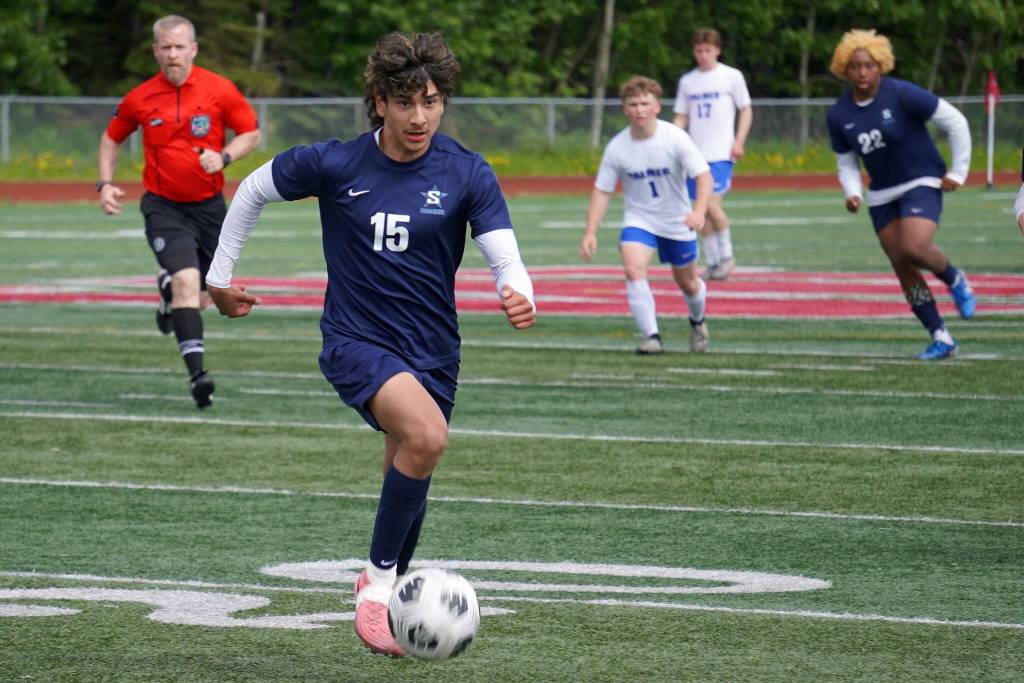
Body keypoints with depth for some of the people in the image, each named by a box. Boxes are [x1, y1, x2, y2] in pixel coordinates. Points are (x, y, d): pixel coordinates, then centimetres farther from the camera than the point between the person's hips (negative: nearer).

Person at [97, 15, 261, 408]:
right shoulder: (140, 99, -3)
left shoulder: (219, 90, -6)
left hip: (209, 205, 2)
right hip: (163, 207, -2)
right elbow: (111, 138, 14)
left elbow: (251, 133, 2)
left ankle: (168, 290, 50)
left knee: (200, 298, 12)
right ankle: (197, 372, -25)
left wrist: (224, 157, -16)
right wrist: (105, 183, 1)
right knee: (187, 279, -24)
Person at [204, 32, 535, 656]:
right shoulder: (333, 164, -8)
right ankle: (378, 580, -15)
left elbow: (505, 257, -12)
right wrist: (220, 275, 13)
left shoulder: (467, 175, -6)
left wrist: (520, 299, -35)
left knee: (409, 483, 10)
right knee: (426, 435, -30)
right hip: (356, 341, -3)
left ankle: (386, 595, 35)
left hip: (432, 351, 3)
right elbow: (254, 190, 9)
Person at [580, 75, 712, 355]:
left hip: (677, 221, 0)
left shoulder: (676, 138, -19)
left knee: (687, 283, 15)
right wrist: (590, 232, -13)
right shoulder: (616, 148, -14)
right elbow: (602, 191, -5)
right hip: (639, 219, 0)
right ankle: (652, 337, -24)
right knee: (633, 269, -26)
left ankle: (697, 322, 48)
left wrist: (699, 211, -39)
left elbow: (704, 176, -21)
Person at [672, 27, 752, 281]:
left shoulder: (732, 77, 1)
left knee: (712, 204, -17)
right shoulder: (687, 81, 11)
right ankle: (713, 263, 13)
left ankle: (726, 255, 0)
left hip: (721, 153, -4)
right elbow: (681, 117, 15)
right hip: (696, 154, 4)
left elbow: (746, 111, 5)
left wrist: (739, 142, -6)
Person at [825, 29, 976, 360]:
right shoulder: (838, 115, -3)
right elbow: (846, 162, 10)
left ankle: (955, 280, 5)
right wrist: (852, 193, -9)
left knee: (914, 249, -27)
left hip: (922, 183, -5)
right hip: (883, 196, 5)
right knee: (903, 270, 0)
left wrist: (958, 172, -9)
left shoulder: (902, 95, -17)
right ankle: (941, 338, 11)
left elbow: (955, 122, -11)